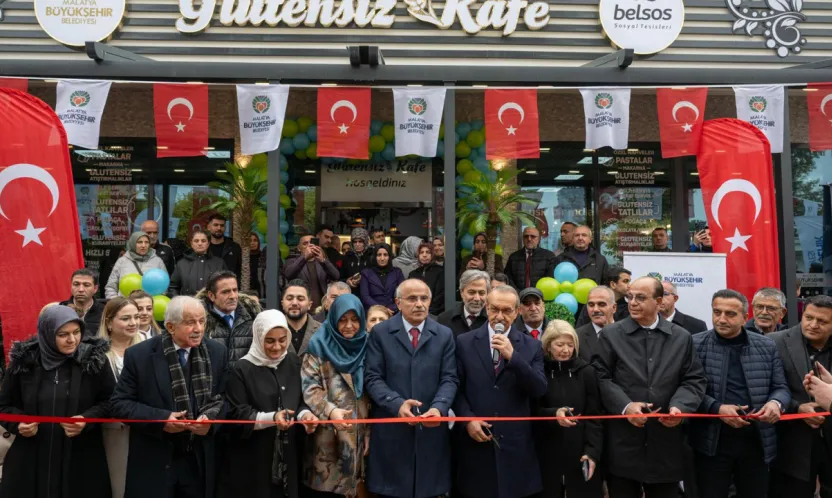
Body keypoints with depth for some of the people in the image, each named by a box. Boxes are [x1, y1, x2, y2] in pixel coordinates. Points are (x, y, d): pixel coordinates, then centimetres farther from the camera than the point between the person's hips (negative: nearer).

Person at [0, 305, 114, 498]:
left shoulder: (94, 359, -4)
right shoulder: (23, 361, -1)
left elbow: (110, 401, 2)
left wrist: (87, 419, -15)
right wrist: (17, 423, -9)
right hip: (31, 459, 1)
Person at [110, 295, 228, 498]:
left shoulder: (217, 352, -1)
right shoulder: (139, 355, -8)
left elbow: (226, 398, 6)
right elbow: (119, 404, -6)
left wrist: (211, 418, -14)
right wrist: (160, 419, -18)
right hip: (153, 463, -2)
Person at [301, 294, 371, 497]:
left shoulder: (366, 346, 9)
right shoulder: (320, 345, -1)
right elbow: (309, 387, -10)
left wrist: (370, 431, 7)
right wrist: (330, 411, -27)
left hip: (359, 435, 3)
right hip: (328, 437, -3)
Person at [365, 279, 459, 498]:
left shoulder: (444, 335, 7)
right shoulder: (380, 333, 1)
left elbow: (449, 379, 2)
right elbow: (372, 378, -4)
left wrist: (439, 407, -17)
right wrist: (397, 404, -19)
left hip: (432, 427, 2)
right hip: (391, 428, -1)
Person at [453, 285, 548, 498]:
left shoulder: (531, 346, 3)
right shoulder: (464, 342, 3)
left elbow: (540, 390, -7)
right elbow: (456, 388, 4)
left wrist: (513, 356, -17)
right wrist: (467, 419, -10)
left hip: (516, 444, 0)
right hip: (476, 442, 0)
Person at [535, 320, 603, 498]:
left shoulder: (586, 372, 0)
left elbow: (594, 416, 0)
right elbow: (532, 412, -2)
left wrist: (592, 452, -10)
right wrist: (553, 413, -20)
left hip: (580, 453, 0)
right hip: (547, 455, 0)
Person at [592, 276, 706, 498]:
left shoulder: (682, 337, 9)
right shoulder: (610, 334, 2)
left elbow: (695, 380, 6)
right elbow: (601, 378, -3)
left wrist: (680, 406, -13)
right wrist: (625, 406, -16)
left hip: (667, 446, 2)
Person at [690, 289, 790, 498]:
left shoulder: (767, 346, 5)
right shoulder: (696, 345, -4)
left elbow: (781, 388, 8)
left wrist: (776, 402, -14)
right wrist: (717, 408, -20)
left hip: (757, 442, 3)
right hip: (712, 443, -2)